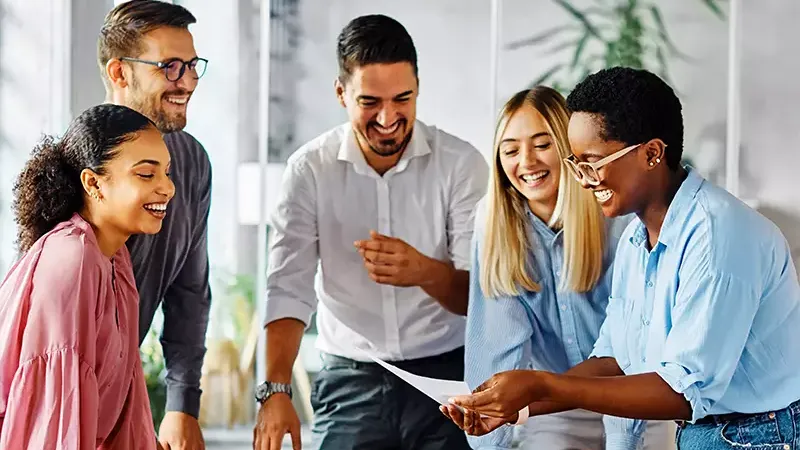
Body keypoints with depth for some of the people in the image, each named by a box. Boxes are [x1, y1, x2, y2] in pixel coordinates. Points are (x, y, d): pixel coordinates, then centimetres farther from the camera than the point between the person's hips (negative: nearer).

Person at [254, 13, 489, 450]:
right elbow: (288, 289, -11)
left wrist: (424, 271, -32)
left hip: (445, 372, 0)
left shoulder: (461, 163, -7)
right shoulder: (309, 169, -5)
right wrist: (276, 391, -24)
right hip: (350, 378, 0)